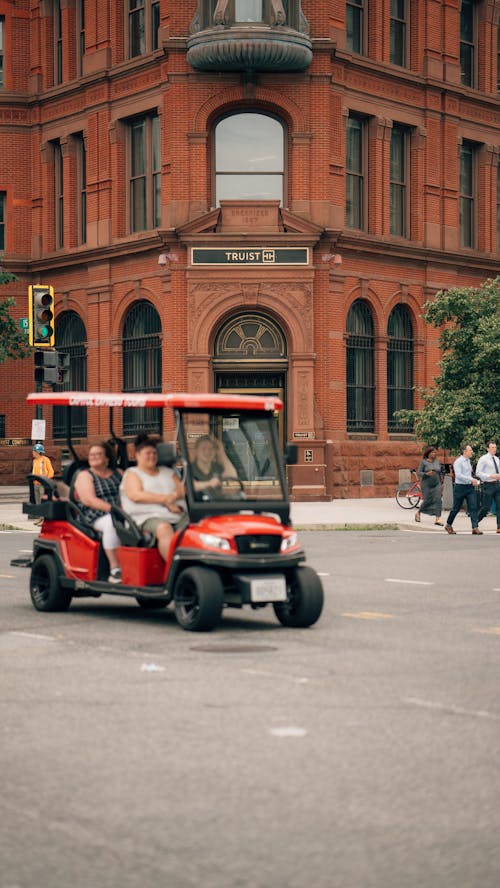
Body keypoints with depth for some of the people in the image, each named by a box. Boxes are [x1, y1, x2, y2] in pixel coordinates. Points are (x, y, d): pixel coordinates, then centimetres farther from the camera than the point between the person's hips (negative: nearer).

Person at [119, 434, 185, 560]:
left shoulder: (167, 472, 29)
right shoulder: (132, 474, 13)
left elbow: (184, 489, 17)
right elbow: (136, 495, -5)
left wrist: (174, 495, -8)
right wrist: (165, 500, -11)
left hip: (177, 515, 5)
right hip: (147, 517, -5)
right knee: (164, 528, -38)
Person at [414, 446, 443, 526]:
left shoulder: (437, 462, 8)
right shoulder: (423, 462, -5)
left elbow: (439, 473, 16)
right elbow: (418, 473, -10)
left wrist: (440, 483, 17)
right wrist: (426, 474, -26)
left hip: (436, 484, 4)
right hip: (426, 485, -4)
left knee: (438, 500, -10)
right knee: (427, 500, 0)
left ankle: (438, 519, -13)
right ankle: (418, 512, 28)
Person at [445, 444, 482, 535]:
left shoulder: (468, 461, 13)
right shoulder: (458, 462, -13)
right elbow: (458, 475, -22)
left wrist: (474, 481, 12)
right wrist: (471, 479, -27)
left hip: (469, 487, 7)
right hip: (460, 487, -7)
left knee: (473, 507, -7)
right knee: (456, 508, 5)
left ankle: (475, 528, -11)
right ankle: (448, 525, 24)